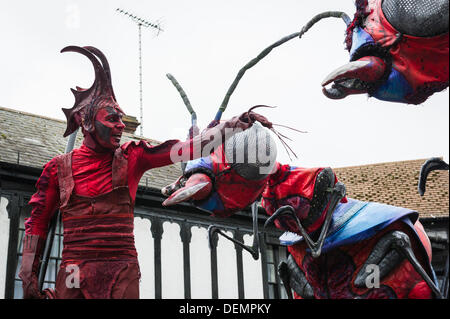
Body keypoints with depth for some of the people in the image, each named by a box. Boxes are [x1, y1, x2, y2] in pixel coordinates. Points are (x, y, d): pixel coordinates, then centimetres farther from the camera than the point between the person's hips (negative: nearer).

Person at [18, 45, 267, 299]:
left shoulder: (132, 157, 5)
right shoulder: (59, 167, 4)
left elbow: (187, 149, -4)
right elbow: (37, 223, 9)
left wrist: (236, 124, -12)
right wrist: (28, 277, 6)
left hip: (123, 275, 1)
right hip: (73, 275, 0)